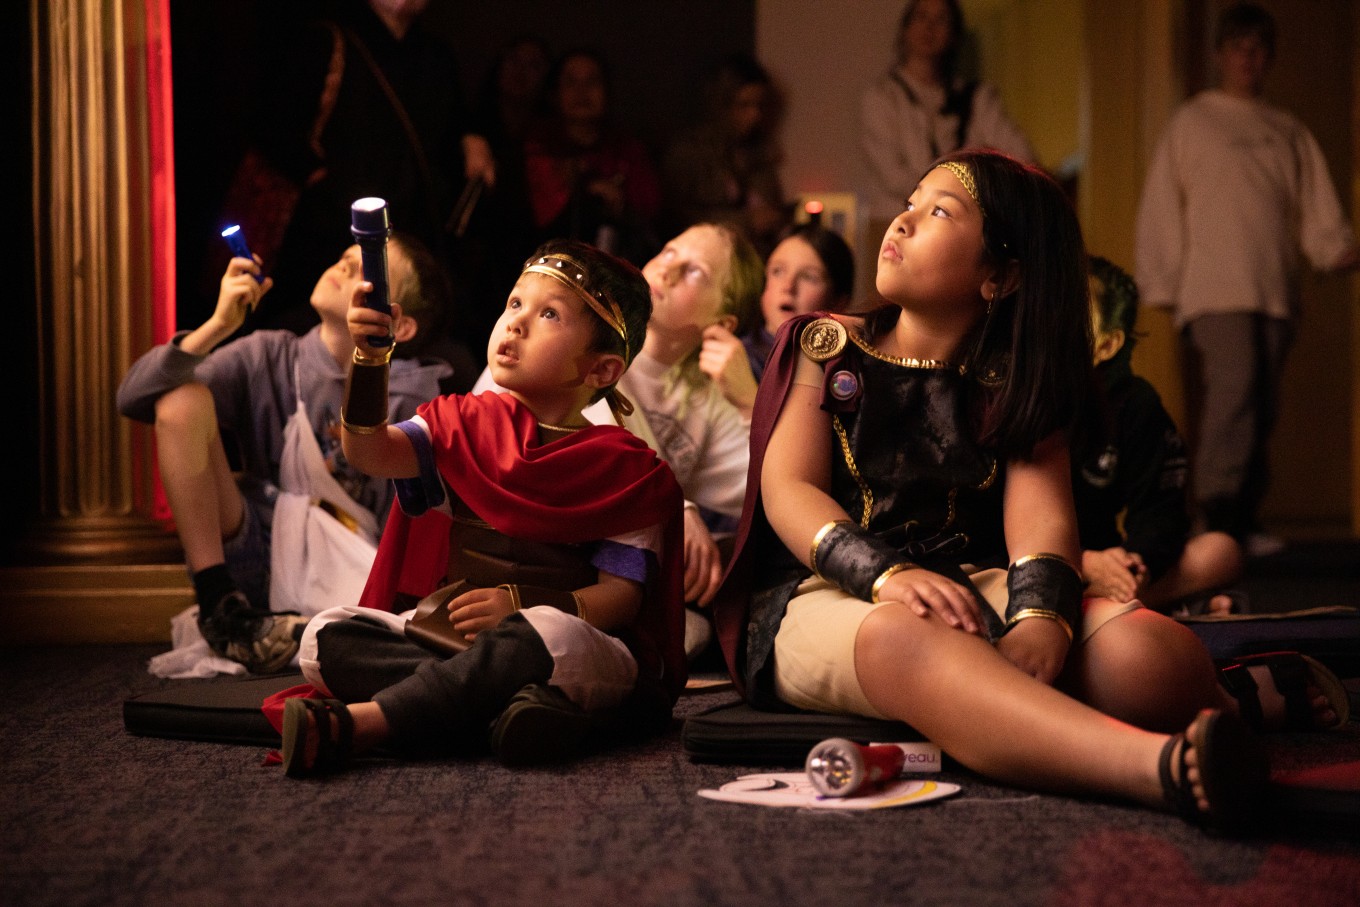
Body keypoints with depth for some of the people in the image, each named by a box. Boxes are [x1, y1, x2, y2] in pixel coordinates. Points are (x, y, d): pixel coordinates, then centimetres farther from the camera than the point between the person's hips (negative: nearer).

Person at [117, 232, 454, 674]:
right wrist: (219, 325, -13)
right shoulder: (267, 359, 6)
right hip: (250, 566, 3)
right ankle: (221, 610, -15)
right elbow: (134, 398, -3)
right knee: (182, 398, -14)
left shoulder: (411, 398, 3)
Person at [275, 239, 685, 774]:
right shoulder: (467, 426, 13)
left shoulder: (625, 468, 3)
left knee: (551, 635, -39)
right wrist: (368, 362, -23)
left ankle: (353, 724, -36)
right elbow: (371, 454, -6)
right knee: (326, 637, -19)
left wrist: (521, 607, -21)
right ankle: (520, 707, -35)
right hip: (445, 637, 4)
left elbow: (623, 594, -6)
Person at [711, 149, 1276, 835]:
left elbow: (1041, 510, -2)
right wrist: (888, 574, -22)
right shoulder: (826, 348, 15)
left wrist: (1041, 616, -26)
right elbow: (789, 489, 0)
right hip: (824, 594, -3)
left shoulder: (1015, 385, 16)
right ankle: (1166, 766, -62)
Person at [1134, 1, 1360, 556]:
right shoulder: (1190, 123, 9)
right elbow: (1160, 208, 5)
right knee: (1232, 390, -21)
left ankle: (1244, 521, 8)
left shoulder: (1288, 133, 20)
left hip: (1275, 291, 4)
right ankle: (1218, 513, -25)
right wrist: (1161, 286, -2)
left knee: (1262, 408, 3)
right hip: (1214, 287, -4)